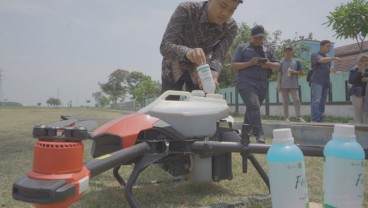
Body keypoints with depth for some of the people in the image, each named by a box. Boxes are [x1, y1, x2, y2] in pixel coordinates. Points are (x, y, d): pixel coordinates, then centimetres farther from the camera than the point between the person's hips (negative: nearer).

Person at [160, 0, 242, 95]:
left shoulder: (230, 28, -20)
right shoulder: (186, 10, -28)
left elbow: (218, 57, -22)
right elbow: (165, 45, -34)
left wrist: (212, 74, -45)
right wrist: (187, 51, -54)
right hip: (174, 69, -1)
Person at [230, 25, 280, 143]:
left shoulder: (268, 49, 19)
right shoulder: (242, 48, 8)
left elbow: (278, 66, 16)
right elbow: (233, 65, 1)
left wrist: (269, 64, -7)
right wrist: (249, 63, -12)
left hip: (263, 85, 5)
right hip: (246, 83, -4)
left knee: (251, 109, 11)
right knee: (253, 107, -21)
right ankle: (259, 134, -24)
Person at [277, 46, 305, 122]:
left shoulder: (296, 62, 10)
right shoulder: (281, 63, 9)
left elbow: (302, 72, 10)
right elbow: (279, 74, 6)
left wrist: (294, 72, -8)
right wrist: (278, 85, -2)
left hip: (294, 85, 0)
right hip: (284, 85, 0)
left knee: (296, 100, -8)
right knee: (285, 101, 3)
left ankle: (299, 117, -6)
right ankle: (286, 117, 8)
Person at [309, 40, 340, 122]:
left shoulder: (328, 58, 25)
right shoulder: (314, 55, 5)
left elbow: (328, 70, 22)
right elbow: (321, 60, -16)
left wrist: (333, 69, 0)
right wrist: (333, 58, -30)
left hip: (326, 82, 7)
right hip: (316, 81, -6)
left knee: (322, 102, 1)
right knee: (316, 100, -17)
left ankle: (320, 120, 2)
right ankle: (314, 120, -23)